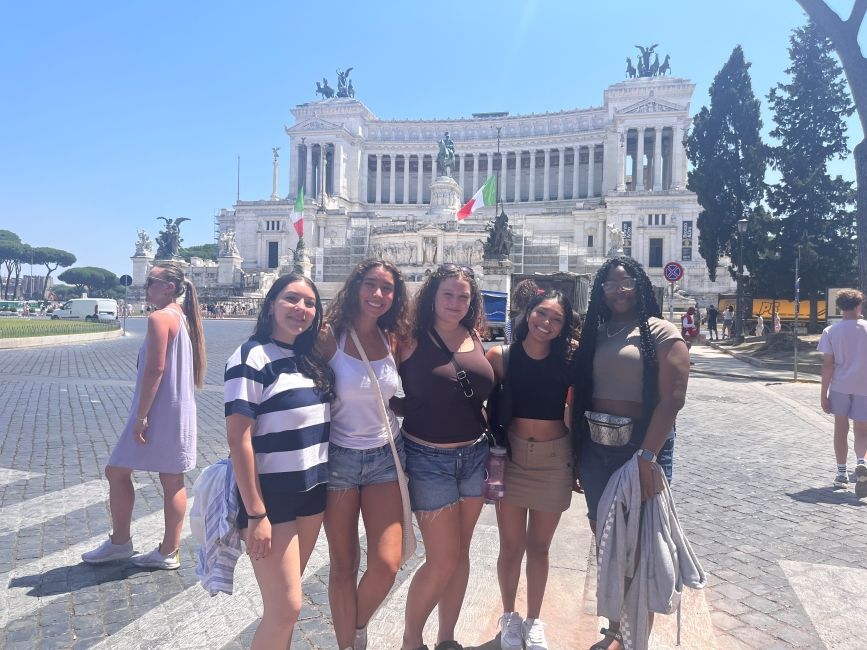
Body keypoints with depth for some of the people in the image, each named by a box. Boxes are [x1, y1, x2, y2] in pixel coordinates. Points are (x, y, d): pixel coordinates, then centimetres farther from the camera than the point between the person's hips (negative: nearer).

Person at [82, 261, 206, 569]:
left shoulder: (160, 318, -14)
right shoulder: (185, 318, 13)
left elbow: (154, 369, -20)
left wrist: (140, 416, -17)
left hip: (158, 413, -9)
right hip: (181, 412, 9)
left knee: (117, 472, 9)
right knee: (173, 481, 10)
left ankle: (120, 542, 21)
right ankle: (169, 552, 18)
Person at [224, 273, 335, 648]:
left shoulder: (310, 357, 7)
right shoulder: (251, 358, -14)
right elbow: (238, 440, -18)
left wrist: (324, 485, 12)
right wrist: (256, 514, -19)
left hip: (312, 491, 7)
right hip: (271, 495, -7)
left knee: (285, 602, 18)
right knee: (285, 608, -2)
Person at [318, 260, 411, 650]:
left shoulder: (392, 340, 0)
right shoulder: (330, 336, -12)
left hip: (386, 456, 3)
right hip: (340, 456, -3)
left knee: (387, 564, -2)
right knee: (344, 566, 9)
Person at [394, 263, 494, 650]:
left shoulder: (475, 339, 3)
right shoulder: (412, 341, -11)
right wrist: (416, 413, -14)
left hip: (474, 455, 5)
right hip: (429, 459, -5)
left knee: (460, 552, 15)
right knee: (442, 561, 2)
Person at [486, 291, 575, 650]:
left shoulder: (568, 363, -6)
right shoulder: (501, 356, -9)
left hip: (555, 459, 1)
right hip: (511, 457, -1)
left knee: (539, 547, 16)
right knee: (511, 547, 10)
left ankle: (533, 621, 37)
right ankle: (509, 617, 36)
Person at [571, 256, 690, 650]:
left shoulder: (661, 333, -6)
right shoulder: (594, 333, 9)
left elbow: (672, 398, -15)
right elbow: (580, 394, 8)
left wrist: (647, 456, -22)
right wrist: (576, 449, 5)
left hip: (643, 446, -5)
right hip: (595, 447, 5)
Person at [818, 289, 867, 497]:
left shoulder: (831, 332, -4)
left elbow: (828, 365, -6)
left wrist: (824, 394, -2)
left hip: (840, 386, 0)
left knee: (840, 429, 12)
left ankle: (842, 473, 15)